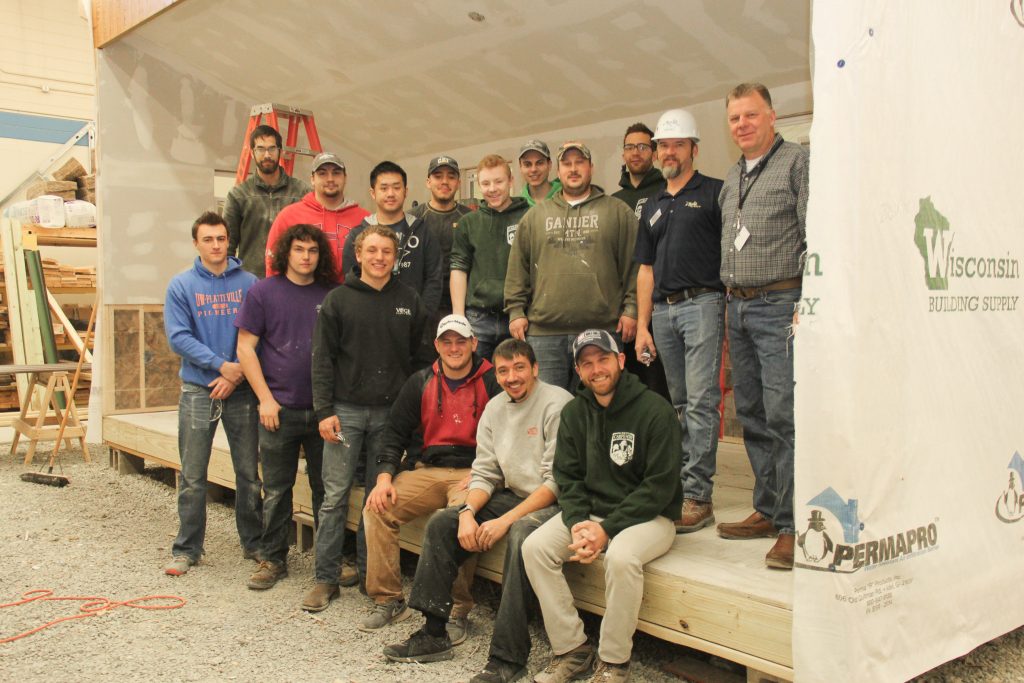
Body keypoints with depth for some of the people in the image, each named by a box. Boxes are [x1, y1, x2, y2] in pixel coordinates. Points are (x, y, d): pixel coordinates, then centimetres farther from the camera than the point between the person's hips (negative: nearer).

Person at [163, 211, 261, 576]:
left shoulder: (248, 283, 1)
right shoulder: (181, 285, 1)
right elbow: (179, 338, -6)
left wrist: (238, 374, -14)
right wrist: (221, 364, -15)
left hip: (241, 389, 1)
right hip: (197, 390, 0)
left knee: (249, 473, 8)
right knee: (192, 477, 5)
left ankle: (253, 542, 22)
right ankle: (186, 548, 17)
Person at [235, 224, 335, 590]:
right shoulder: (263, 292, 1)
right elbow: (246, 347, -1)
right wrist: (266, 398, -7)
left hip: (324, 409, 2)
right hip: (280, 409, -1)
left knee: (327, 488, 9)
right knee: (276, 491, 8)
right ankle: (272, 559, 21)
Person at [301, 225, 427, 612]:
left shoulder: (409, 301, 7)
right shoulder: (338, 299, 2)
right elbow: (322, 358, -1)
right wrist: (324, 410, -9)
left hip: (391, 412, 2)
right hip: (347, 410, -1)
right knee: (335, 496, 0)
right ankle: (326, 579, 9)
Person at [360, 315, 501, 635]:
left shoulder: (492, 382, 0)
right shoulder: (420, 383, 12)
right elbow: (396, 434, 12)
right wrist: (385, 477, -3)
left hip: (474, 472, -4)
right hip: (428, 470, 5)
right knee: (377, 508, -15)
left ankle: (457, 610, -17)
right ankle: (388, 600, -3)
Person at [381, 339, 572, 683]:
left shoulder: (557, 404, -15)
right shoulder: (494, 408, 8)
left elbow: (556, 482, -20)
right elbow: (484, 473, 7)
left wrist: (506, 520, -24)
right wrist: (468, 512, -13)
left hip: (553, 503, -8)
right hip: (511, 497, 8)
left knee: (521, 533, -37)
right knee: (441, 522, -4)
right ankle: (433, 633, 3)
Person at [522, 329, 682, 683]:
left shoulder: (656, 410, -13)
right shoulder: (574, 412, 5)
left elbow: (659, 486, -15)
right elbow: (567, 477, 5)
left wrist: (607, 529, -20)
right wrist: (577, 524, -15)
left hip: (649, 516, -5)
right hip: (590, 510, 5)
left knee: (621, 557, -35)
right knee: (535, 547, -16)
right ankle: (572, 650, -4)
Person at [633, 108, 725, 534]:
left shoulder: (714, 193, 3)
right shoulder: (653, 207, 21)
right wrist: (642, 325, 12)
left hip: (702, 304, -6)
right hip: (663, 310, 6)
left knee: (701, 402, -9)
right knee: (679, 403, 11)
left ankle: (697, 496, -8)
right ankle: (684, 481, 18)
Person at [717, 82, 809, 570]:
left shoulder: (796, 162, -3)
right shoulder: (732, 178, 19)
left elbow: (816, 239, -10)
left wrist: (806, 304, -17)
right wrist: (730, 301, 17)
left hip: (779, 304, -8)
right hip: (738, 307, 8)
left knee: (782, 415, -11)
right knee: (751, 415, 10)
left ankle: (792, 525, -5)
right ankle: (767, 511, 21)